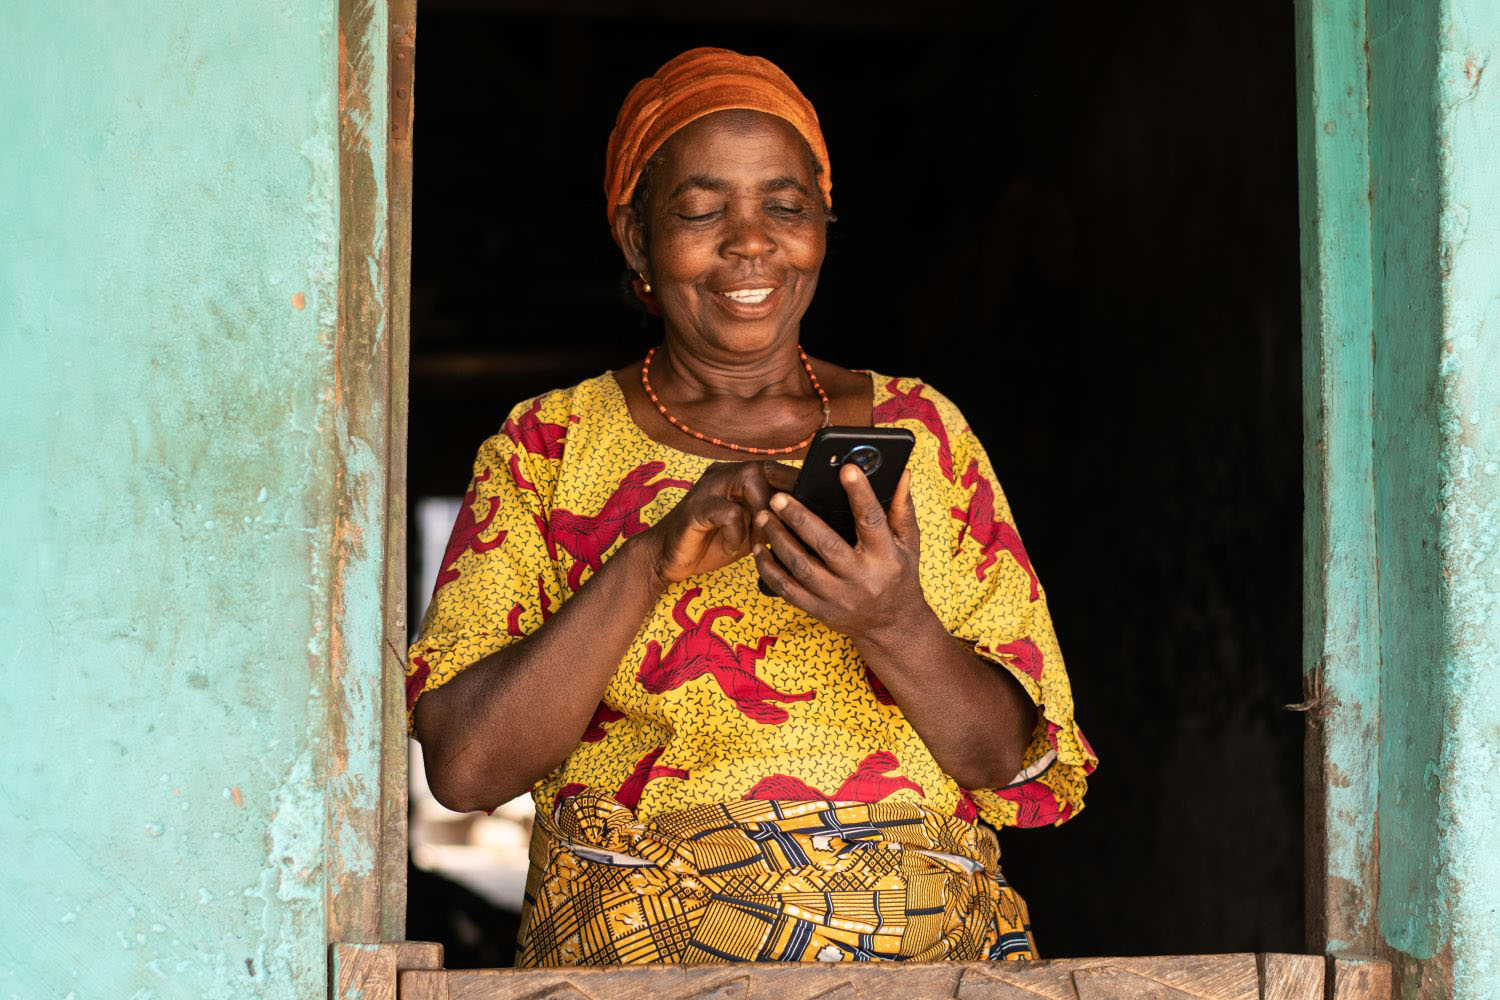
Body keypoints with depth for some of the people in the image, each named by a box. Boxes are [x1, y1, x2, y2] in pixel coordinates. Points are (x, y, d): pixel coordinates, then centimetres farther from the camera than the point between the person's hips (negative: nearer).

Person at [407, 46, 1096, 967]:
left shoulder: (919, 430, 10)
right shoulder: (550, 445, 6)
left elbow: (1013, 763, 4)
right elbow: (465, 768, -5)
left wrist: (895, 623, -15)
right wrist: (652, 558, -16)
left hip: (923, 944, 1)